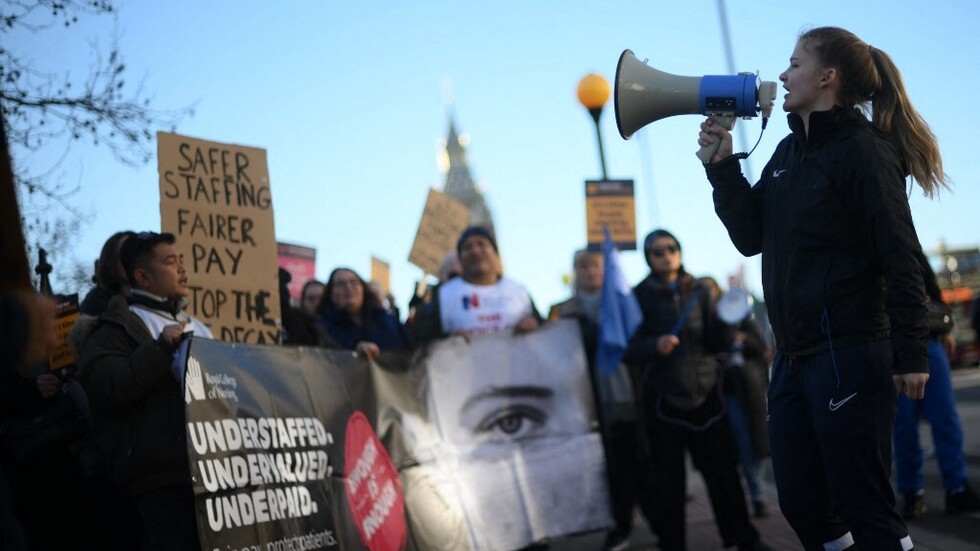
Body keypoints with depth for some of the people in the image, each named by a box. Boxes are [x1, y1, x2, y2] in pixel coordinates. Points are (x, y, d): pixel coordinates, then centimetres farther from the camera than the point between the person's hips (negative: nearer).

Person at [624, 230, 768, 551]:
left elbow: (715, 344, 6)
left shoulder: (698, 292, 9)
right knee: (668, 479, 0)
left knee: (722, 470, 2)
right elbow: (629, 351, -5)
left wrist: (725, 323, -13)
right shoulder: (640, 296, 1)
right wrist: (655, 346, -24)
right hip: (663, 398, -2)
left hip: (705, 392, 2)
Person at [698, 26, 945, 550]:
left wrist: (910, 353, -18)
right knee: (800, 504, 11)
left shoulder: (862, 150, -10)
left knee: (863, 507, -4)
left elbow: (900, 256, -14)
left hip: (849, 355, -9)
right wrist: (722, 164, 4)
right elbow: (751, 236, 14)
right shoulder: (789, 150, 14)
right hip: (792, 358, 9)